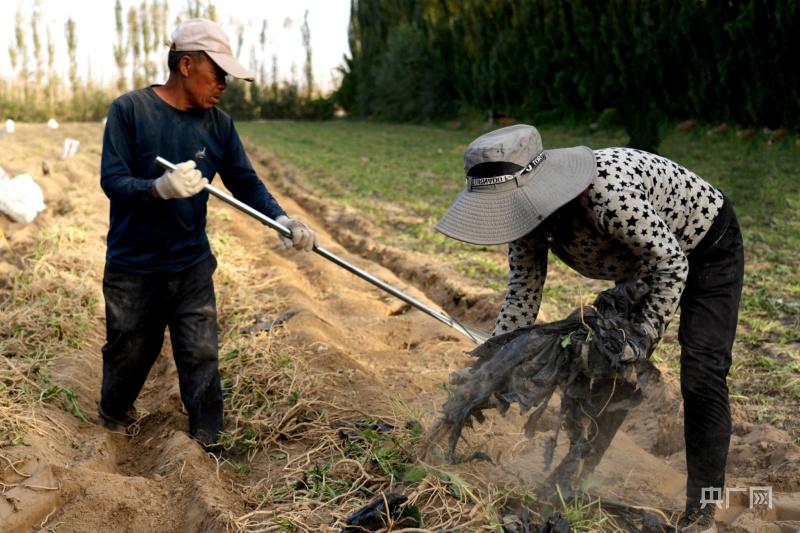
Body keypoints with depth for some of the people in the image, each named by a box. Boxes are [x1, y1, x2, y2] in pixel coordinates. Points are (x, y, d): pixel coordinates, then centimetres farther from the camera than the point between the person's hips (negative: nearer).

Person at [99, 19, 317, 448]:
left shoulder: (219, 124, -1)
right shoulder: (129, 110, -12)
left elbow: (245, 182, -1)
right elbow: (112, 180, -17)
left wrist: (282, 221, -18)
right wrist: (159, 188, -37)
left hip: (192, 267, 3)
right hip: (133, 268, -2)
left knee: (202, 360, 4)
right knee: (129, 355, 15)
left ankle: (208, 445, 19)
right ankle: (111, 428, 42)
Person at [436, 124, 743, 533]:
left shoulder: (608, 192, -42)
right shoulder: (528, 209, -18)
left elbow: (672, 263, -30)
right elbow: (521, 295, -11)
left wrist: (646, 337, -26)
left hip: (708, 249, -7)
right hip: (646, 257, 7)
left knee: (701, 377, -14)